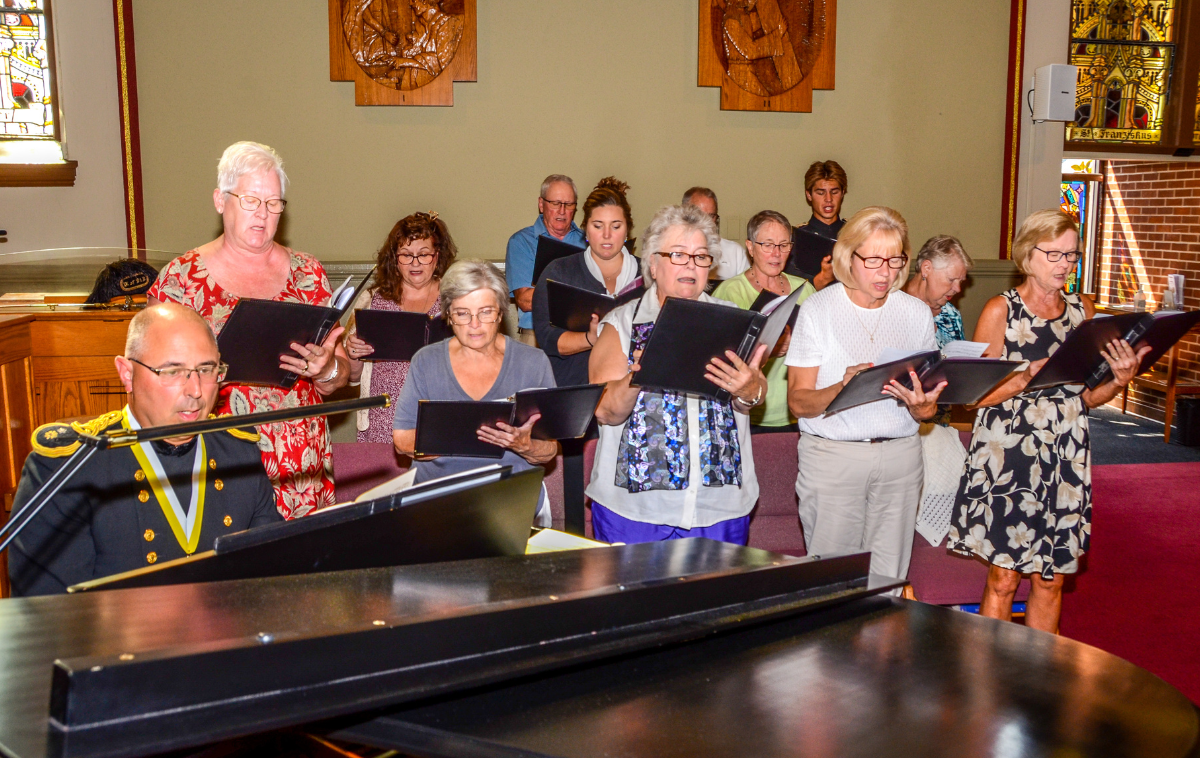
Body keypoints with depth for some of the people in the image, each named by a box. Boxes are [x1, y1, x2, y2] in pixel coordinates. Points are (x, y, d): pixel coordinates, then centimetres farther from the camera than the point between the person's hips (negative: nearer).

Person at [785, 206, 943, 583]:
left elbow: (927, 411, 10)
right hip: (831, 455, -3)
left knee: (888, 581, 6)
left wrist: (920, 404, -14)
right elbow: (799, 402, -6)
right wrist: (844, 387, -26)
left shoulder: (916, 313, 9)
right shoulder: (818, 309, -1)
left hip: (900, 455, 3)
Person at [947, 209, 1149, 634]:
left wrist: (1119, 379, -5)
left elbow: (1088, 397, 14)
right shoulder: (1000, 311, -4)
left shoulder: (1082, 311, 10)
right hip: (1008, 455, -4)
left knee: (1051, 580, 9)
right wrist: (1027, 378, -22)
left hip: (1066, 459, 4)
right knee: (1003, 579, -1)